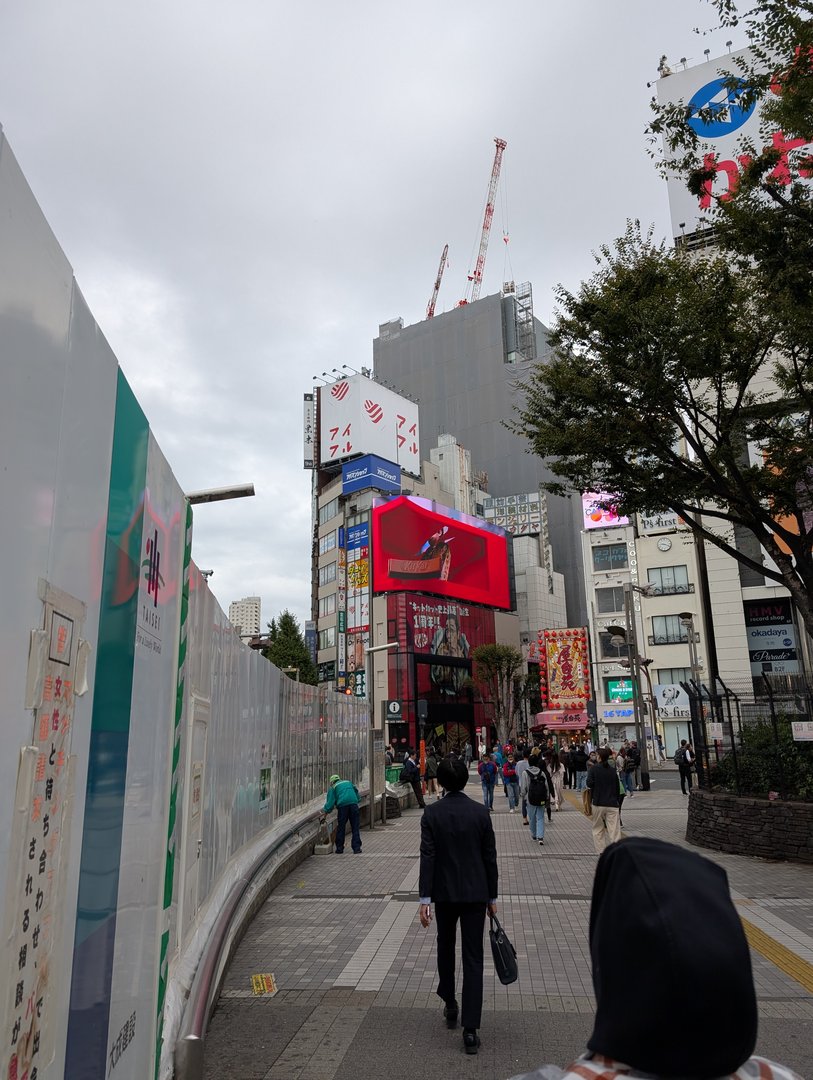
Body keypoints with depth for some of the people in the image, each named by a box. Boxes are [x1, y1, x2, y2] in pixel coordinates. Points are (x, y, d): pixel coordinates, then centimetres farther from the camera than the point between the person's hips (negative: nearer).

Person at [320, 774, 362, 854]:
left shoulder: (333, 788, 17)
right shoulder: (348, 782, 27)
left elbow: (330, 803, 8)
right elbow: (357, 792, 22)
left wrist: (324, 816, 12)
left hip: (343, 806, -2)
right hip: (354, 804, 2)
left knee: (340, 828, 11)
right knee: (355, 828, 6)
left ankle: (339, 848, 16)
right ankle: (357, 848, 1)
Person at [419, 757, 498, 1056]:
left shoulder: (432, 813, -9)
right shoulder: (481, 812, -7)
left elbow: (427, 857, -12)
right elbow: (490, 857, -2)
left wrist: (424, 899, -9)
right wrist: (492, 897, 7)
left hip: (444, 894, 0)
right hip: (475, 894, 0)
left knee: (446, 947, 24)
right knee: (473, 959, 4)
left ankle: (450, 1004, 37)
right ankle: (470, 1030, 2)